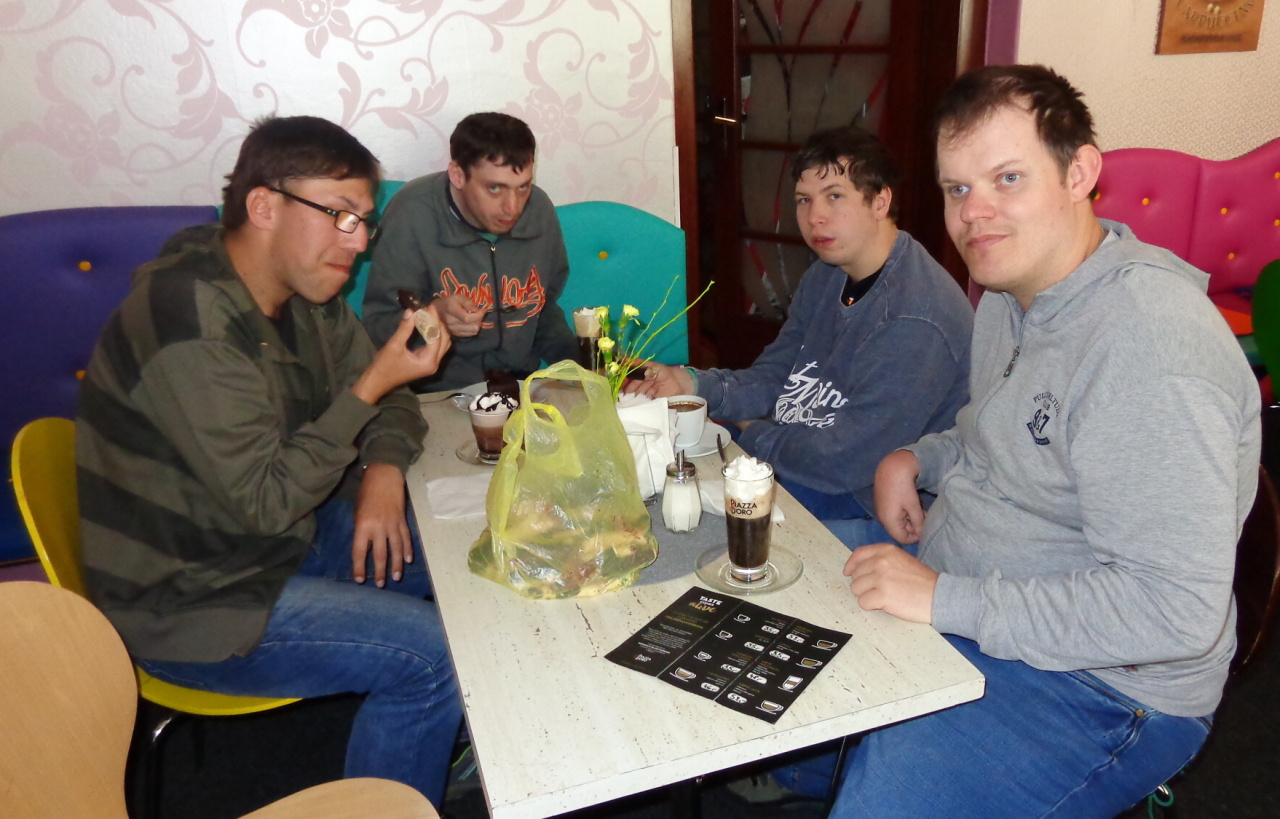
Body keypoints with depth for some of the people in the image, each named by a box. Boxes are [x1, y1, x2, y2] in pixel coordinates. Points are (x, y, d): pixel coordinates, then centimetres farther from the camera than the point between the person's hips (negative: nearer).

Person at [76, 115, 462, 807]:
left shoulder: (304, 290, 1)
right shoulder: (189, 327, -28)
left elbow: (387, 399, 8)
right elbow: (267, 502, -28)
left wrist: (384, 470, -13)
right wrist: (373, 382, -28)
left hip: (286, 538, 9)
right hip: (187, 604, -9)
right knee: (431, 655, -20)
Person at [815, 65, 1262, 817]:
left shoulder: (1150, 346, -27)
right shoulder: (1010, 292, 4)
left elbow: (1175, 607, -30)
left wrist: (948, 601, -28)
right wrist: (919, 459, 1)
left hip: (1099, 686, -9)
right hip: (958, 593, 9)